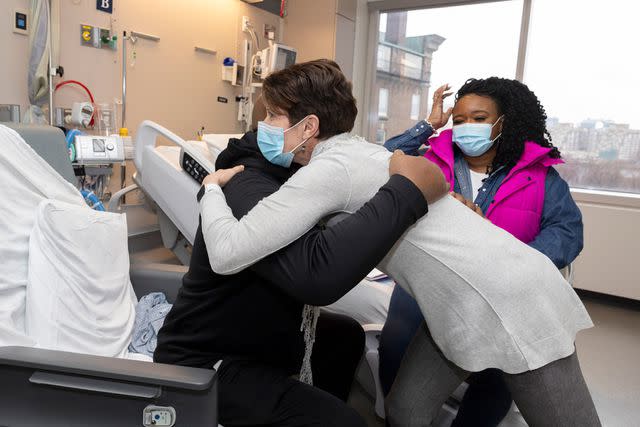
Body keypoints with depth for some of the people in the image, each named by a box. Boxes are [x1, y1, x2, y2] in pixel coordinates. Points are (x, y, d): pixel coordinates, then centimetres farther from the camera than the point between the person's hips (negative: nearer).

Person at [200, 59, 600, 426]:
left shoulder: (330, 168, -21)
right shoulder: (351, 151, 7)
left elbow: (228, 253, -25)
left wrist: (212, 189, -7)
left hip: (513, 303, -9)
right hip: (460, 309, 9)